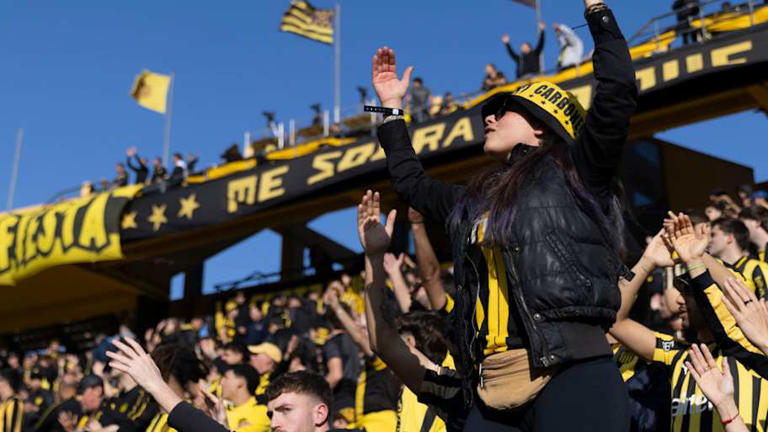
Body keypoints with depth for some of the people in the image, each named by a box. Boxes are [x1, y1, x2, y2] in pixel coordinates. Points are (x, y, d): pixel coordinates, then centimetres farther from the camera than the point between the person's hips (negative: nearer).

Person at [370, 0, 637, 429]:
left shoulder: (575, 174, 7)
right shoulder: (474, 200, 24)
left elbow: (619, 90, -4)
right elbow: (411, 181, 39)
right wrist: (392, 109, 42)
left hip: (572, 376, -5)